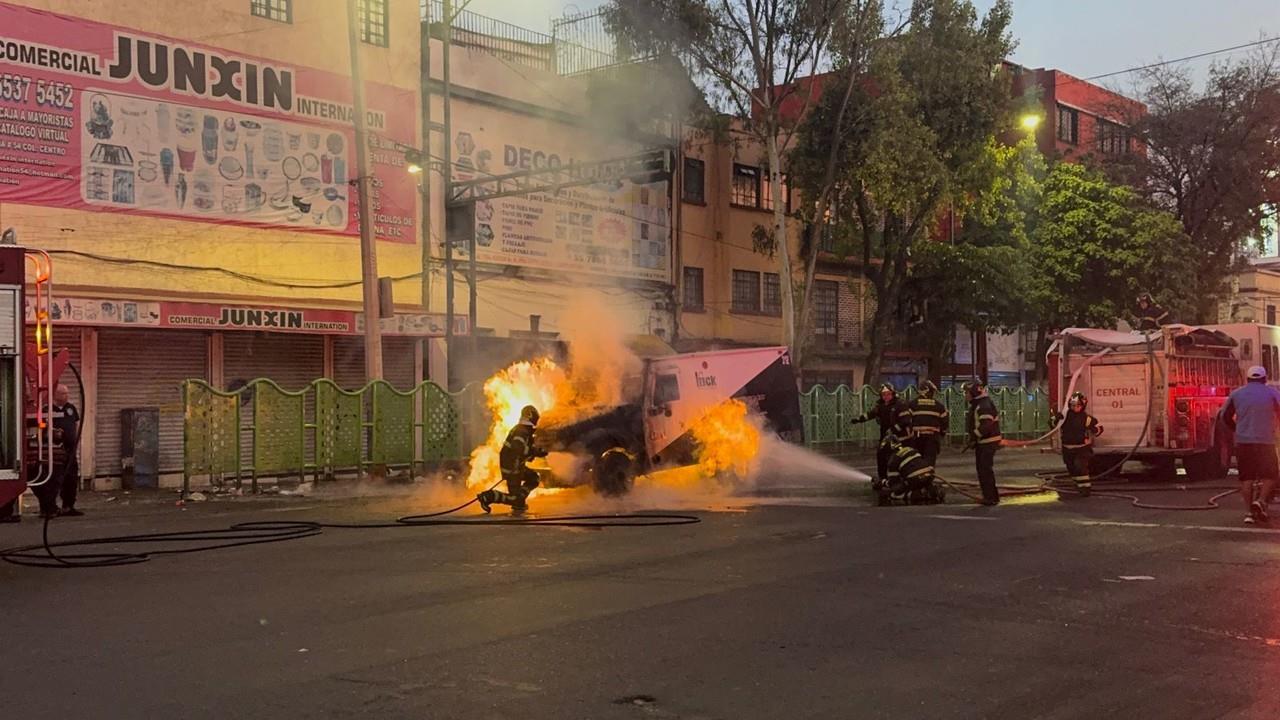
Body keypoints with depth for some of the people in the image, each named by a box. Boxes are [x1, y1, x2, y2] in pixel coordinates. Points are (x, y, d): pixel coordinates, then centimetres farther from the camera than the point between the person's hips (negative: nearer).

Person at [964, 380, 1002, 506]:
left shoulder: (984, 406, -19)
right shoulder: (976, 405, 16)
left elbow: (986, 426, -27)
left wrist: (974, 436, -20)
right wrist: (973, 439, 13)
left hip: (987, 443, -11)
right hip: (982, 443, 11)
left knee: (985, 470, -10)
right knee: (982, 470, 15)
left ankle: (991, 497, -6)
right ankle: (989, 496, 23)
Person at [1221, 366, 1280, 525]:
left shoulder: (1236, 394, 8)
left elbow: (1226, 416, 12)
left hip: (1243, 441, 3)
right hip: (1265, 440, -2)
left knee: (1246, 477, 6)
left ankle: (1250, 511, 1)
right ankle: (1261, 500, -13)